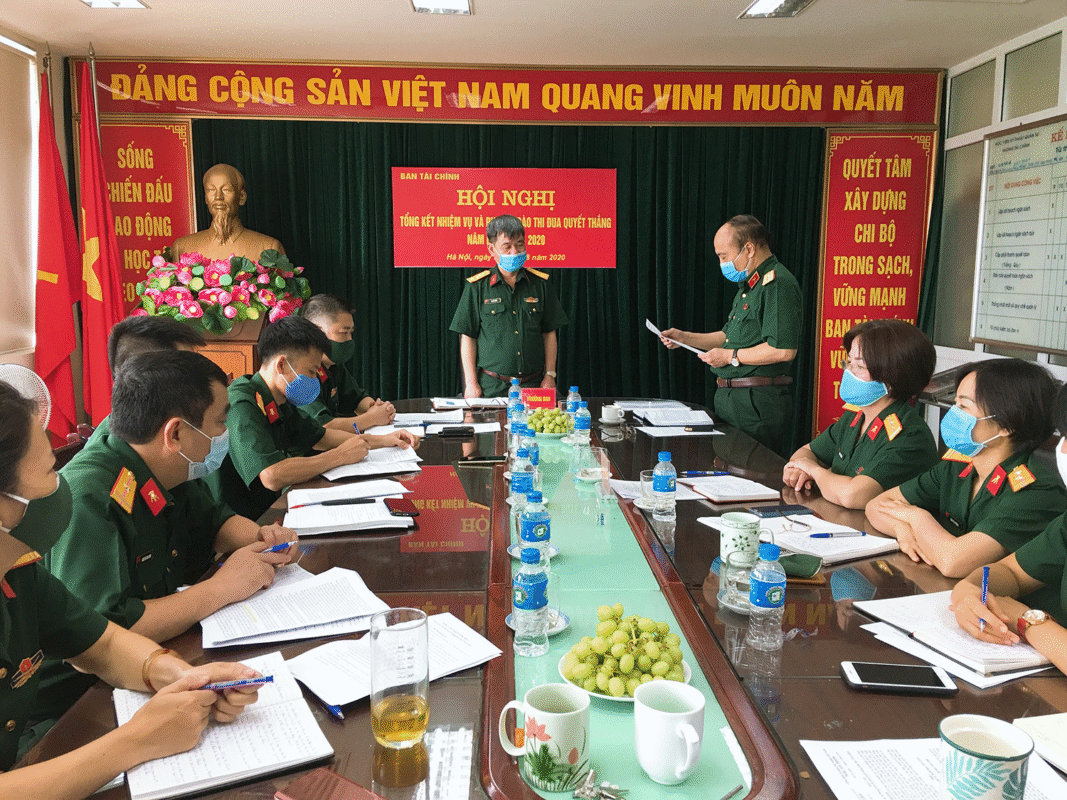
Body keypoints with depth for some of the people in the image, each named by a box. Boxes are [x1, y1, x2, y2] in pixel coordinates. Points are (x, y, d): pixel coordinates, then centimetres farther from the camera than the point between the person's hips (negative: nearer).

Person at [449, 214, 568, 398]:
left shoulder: (539, 283, 7)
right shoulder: (477, 286, 1)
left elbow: (549, 334, 10)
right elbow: (467, 337, 2)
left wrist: (550, 376, 3)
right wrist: (471, 383, -4)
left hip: (533, 384, 2)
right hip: (491, 386, -1)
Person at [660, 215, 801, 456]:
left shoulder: (777, 284, -16)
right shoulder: (748, 285, 19)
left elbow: (784, 349, -25)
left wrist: (730, 356, -15)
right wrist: (685, 338, 17)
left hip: (759, 403, -10)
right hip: (731, 399, 10)